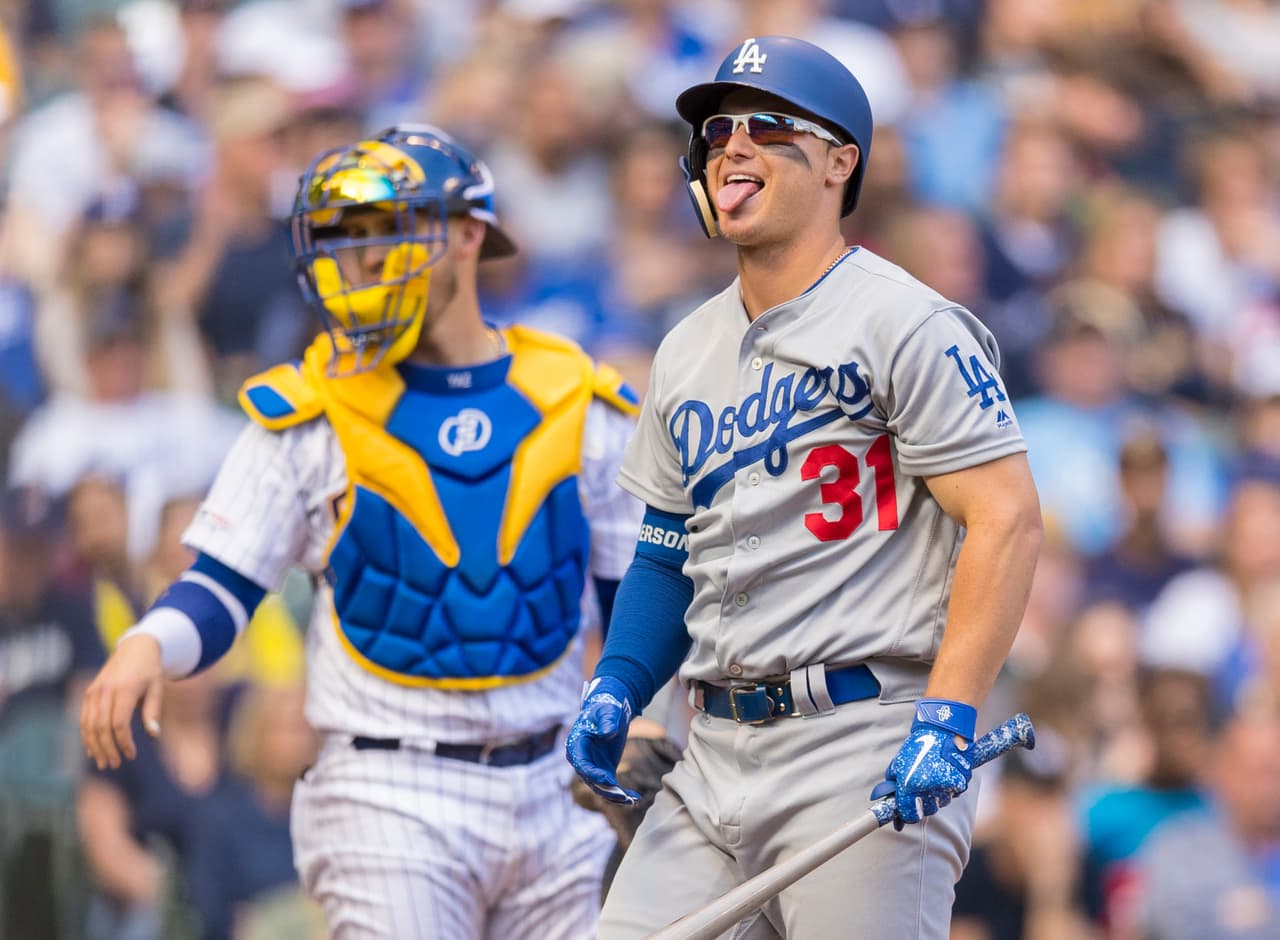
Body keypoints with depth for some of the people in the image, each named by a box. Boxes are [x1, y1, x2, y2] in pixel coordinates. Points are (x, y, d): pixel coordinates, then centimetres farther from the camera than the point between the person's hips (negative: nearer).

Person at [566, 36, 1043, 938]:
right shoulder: (689, 352, 19)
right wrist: (615, 689, 9)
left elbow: (1007, 519, -12)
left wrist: (947, 719, -20)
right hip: (717, 758, 7)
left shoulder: (907, 323, -5)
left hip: (867, 757, -7)